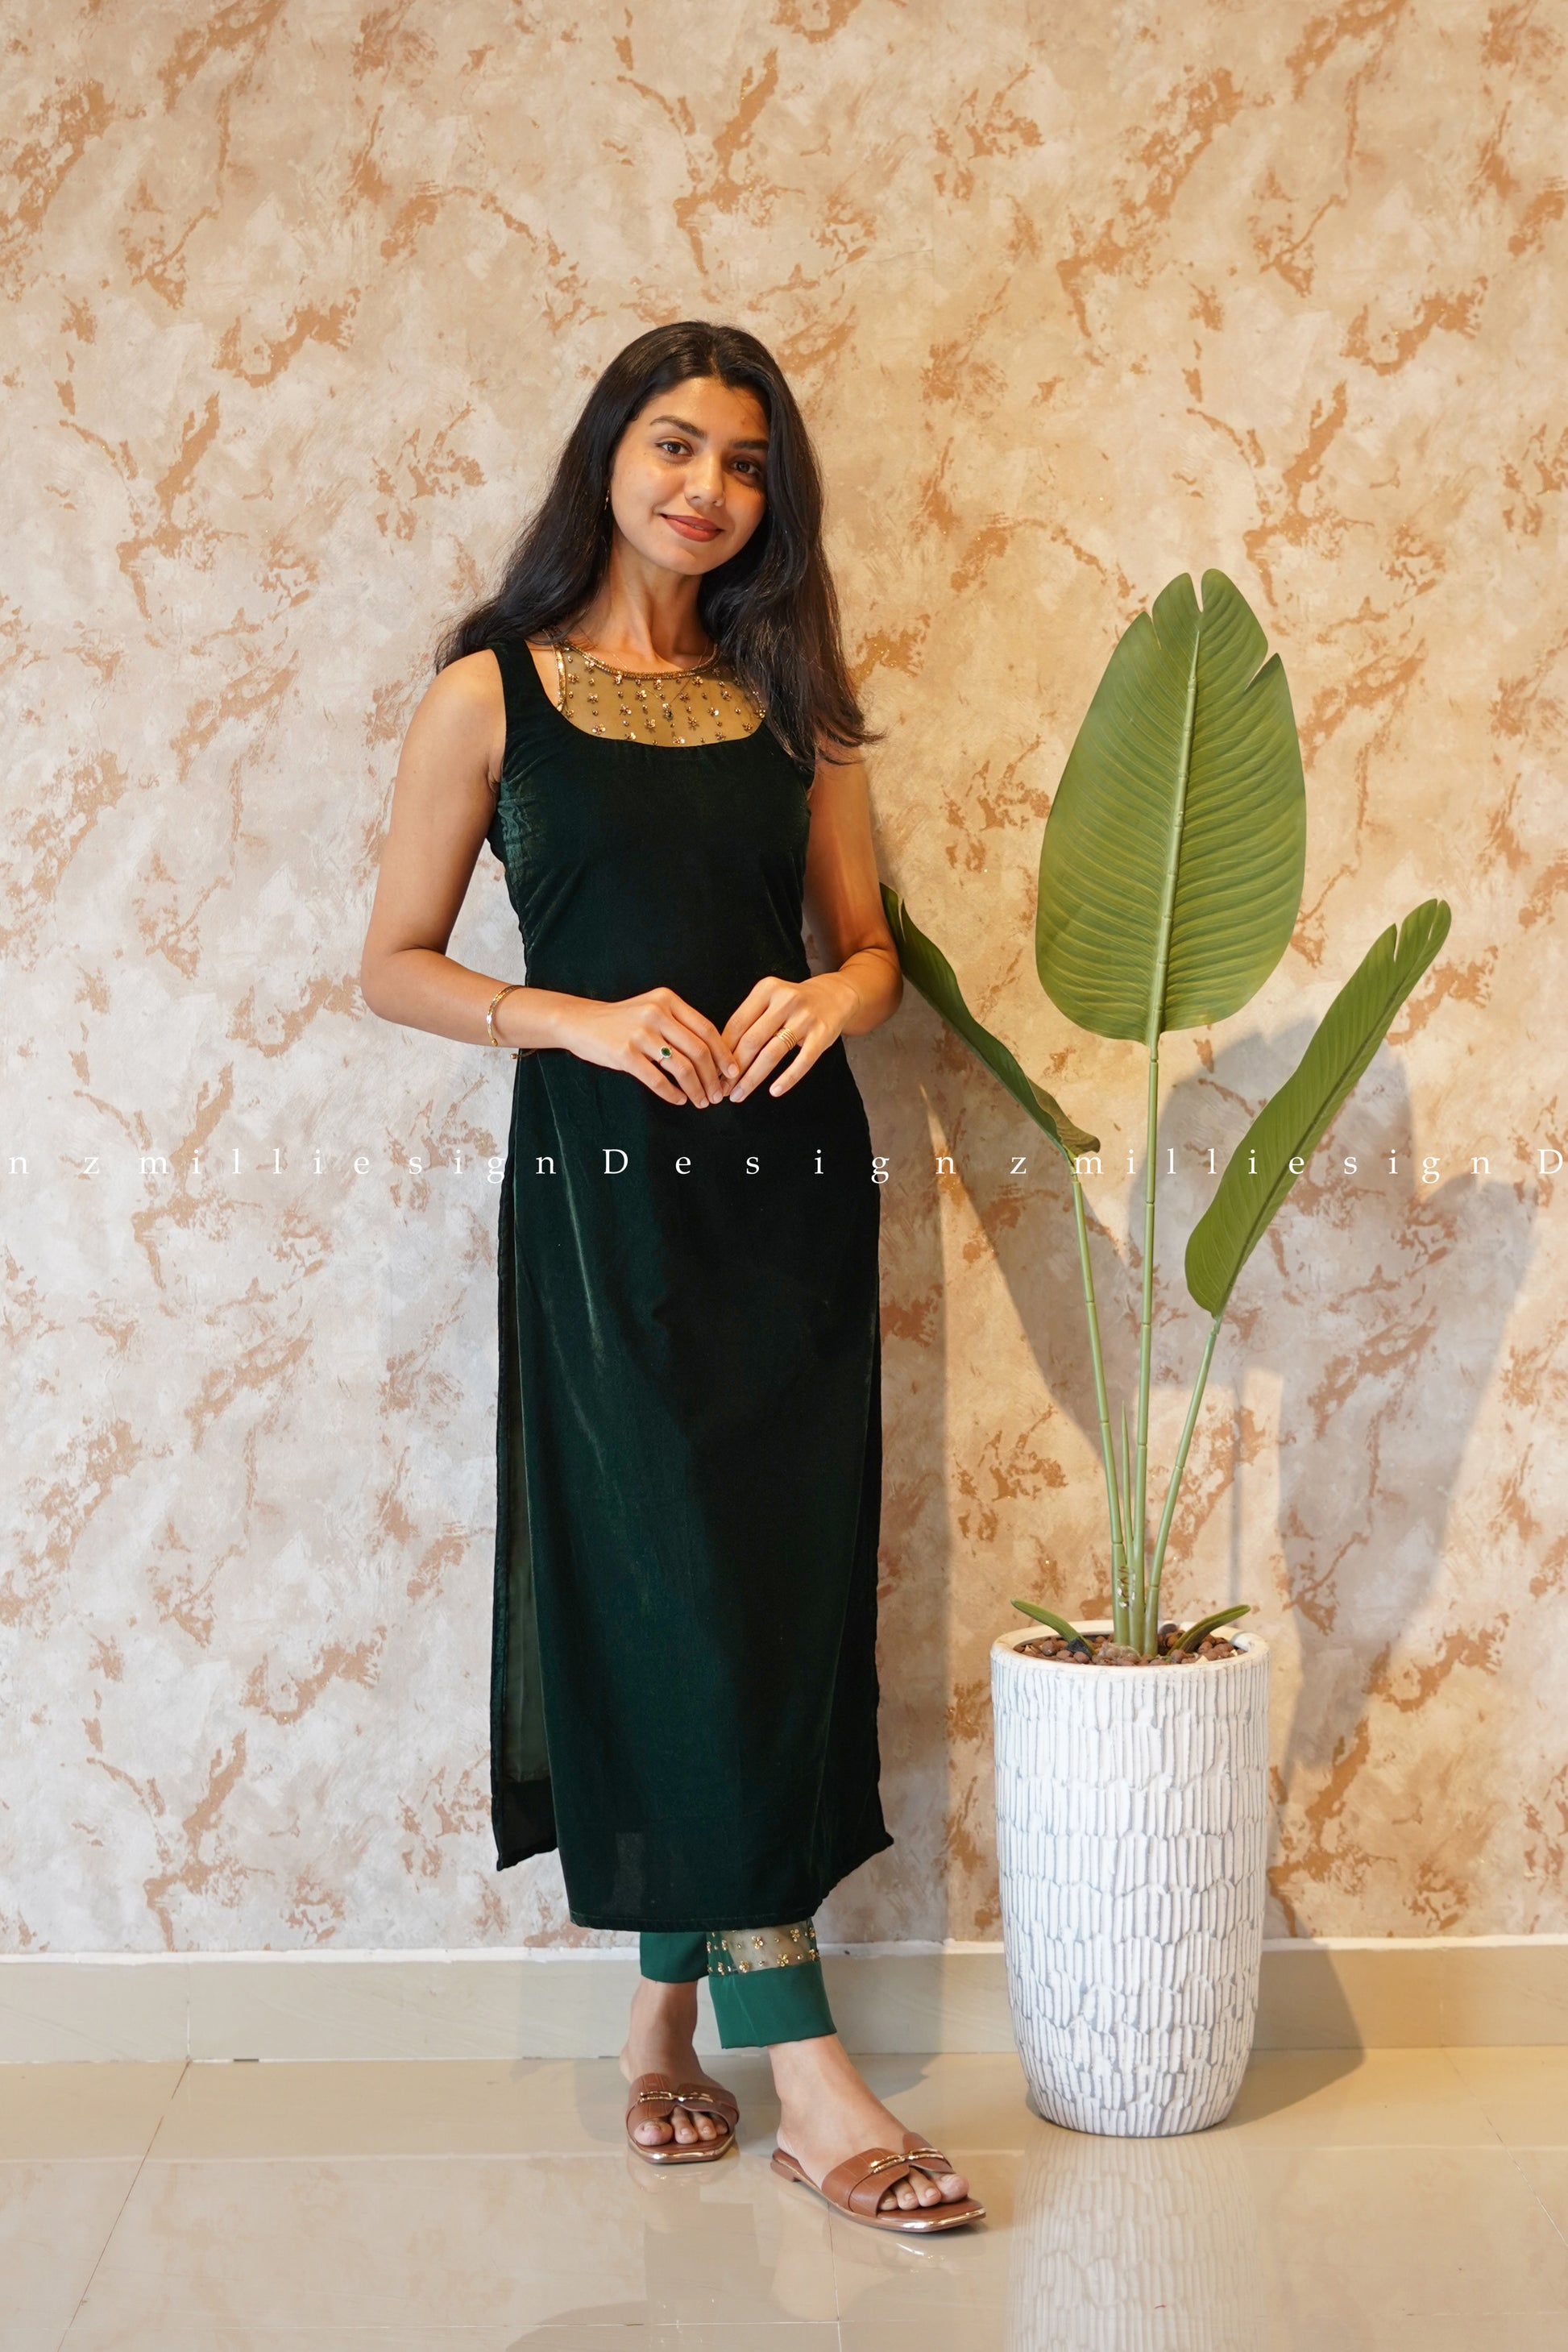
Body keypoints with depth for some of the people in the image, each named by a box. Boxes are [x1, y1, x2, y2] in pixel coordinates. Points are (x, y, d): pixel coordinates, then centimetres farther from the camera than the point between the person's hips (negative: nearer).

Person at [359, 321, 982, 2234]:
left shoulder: (788, 698, 10)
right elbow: (394, 966, 1)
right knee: (673, 1589, -6)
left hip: (788, 1181, 4)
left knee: (780, 1591, 5)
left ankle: (668, 2006, 21)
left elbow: (869, 942, 14)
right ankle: (807, 2072, -1)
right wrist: (580, 1016, -15)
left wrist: (828, 998, -10)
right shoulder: (494, 693, 0)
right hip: (605, 1193, -4)